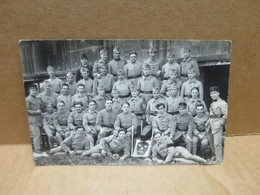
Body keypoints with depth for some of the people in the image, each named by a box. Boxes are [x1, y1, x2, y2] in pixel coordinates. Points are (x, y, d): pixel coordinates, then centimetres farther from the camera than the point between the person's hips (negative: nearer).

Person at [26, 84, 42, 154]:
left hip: (39, 119, 7)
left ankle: (38, 147, 18)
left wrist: (41, 112, 10)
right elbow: (27, 110, -11)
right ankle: (37, 149, -2)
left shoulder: (39, 99, 17)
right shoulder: (28, 99, -5)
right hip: (33, 120, -7)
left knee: (39, 134, 8)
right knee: (37, 134, -10)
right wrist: (36, 112, -14)